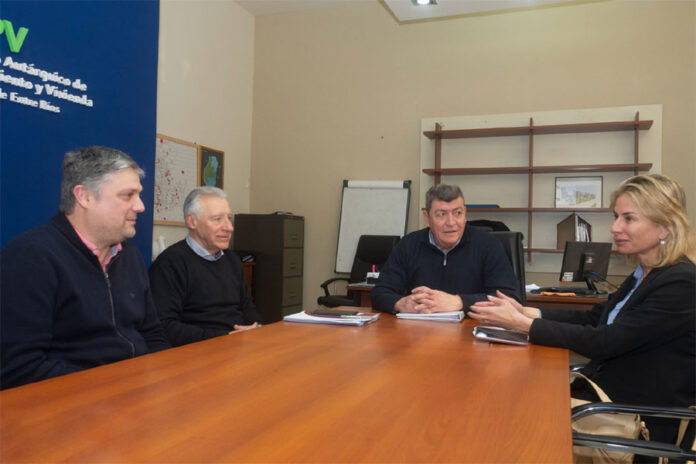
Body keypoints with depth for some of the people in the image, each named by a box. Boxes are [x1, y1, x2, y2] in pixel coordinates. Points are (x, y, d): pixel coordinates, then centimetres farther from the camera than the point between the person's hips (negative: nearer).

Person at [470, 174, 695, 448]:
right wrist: (525, 312, -3)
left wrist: (522, 324, -20)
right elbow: (592, 318, 10)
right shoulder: (643, 275, 10)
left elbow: (601, 342, -22)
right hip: (601, 387, 8)